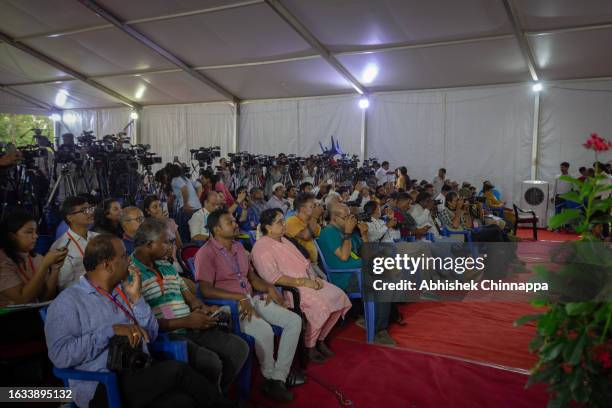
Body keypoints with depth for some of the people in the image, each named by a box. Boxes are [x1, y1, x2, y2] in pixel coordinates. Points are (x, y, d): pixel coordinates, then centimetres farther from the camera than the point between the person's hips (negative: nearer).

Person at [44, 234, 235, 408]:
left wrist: (136, 298, 1)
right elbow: (60, 354, -15)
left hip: (141, 376, 6)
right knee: (177, 370, -26)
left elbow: (151, 335, 12)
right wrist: (110, 331, -19)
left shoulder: (122, 291, 16)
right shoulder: (68, 301, -2)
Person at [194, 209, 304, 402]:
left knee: (294, 321, -6)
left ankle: (279, 376, -4)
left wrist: (269, 287, 1)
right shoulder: (206, 253, -10)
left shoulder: (238, 247, 15)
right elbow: (206, 290, -20)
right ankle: (269, 376, -5)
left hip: (251, 299, 8)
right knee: (265, 331, -32)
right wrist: (240, 297, -24)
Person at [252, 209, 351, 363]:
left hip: (307, 281, 9)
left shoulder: (284, 240, 17)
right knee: (321, 305, -29)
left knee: (339, 296, -5)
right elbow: (273, 278, -21)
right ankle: (309, 346, -6)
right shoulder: (262, 247, -12)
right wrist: (303, 282, -22)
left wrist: (315, 278, 2)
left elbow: (303, 262, 21)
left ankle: (320, 339, 9)